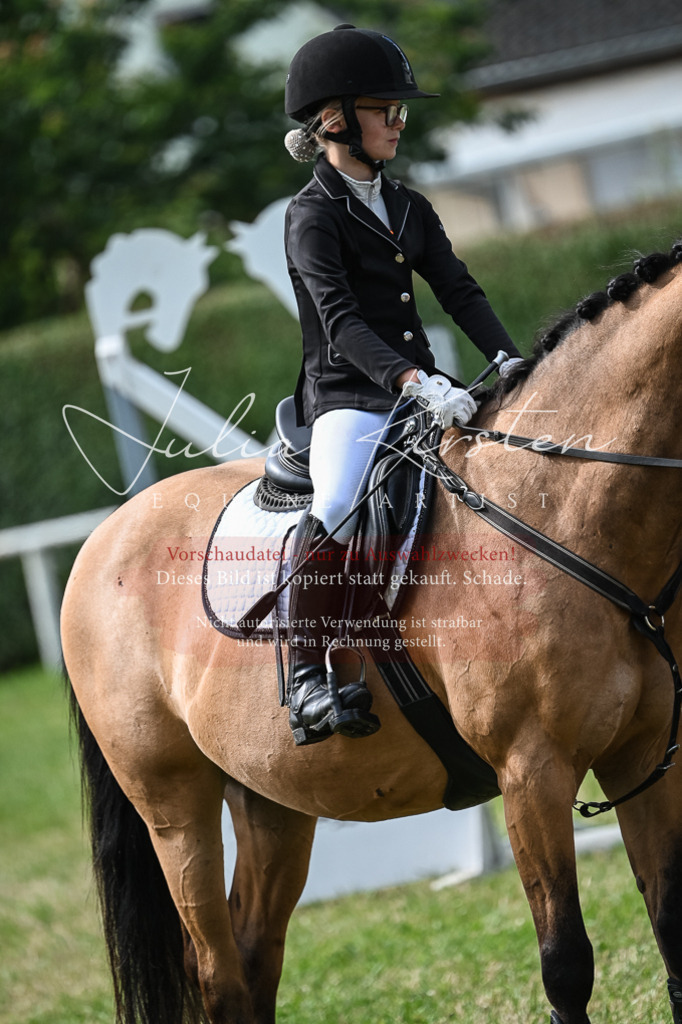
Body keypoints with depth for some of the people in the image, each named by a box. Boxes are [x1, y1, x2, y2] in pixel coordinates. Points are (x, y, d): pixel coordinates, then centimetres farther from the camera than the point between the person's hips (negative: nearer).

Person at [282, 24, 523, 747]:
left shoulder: (408, 209, 19)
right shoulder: (312, 216, -4)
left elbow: (460, 292, 11)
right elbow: (341, 321, -18)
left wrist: (508, 361, -8)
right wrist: (414, 382, -32)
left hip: (421, 394, 7)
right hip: (347, 397, -7)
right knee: (338, 506, -33)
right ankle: (306, 683, -30)